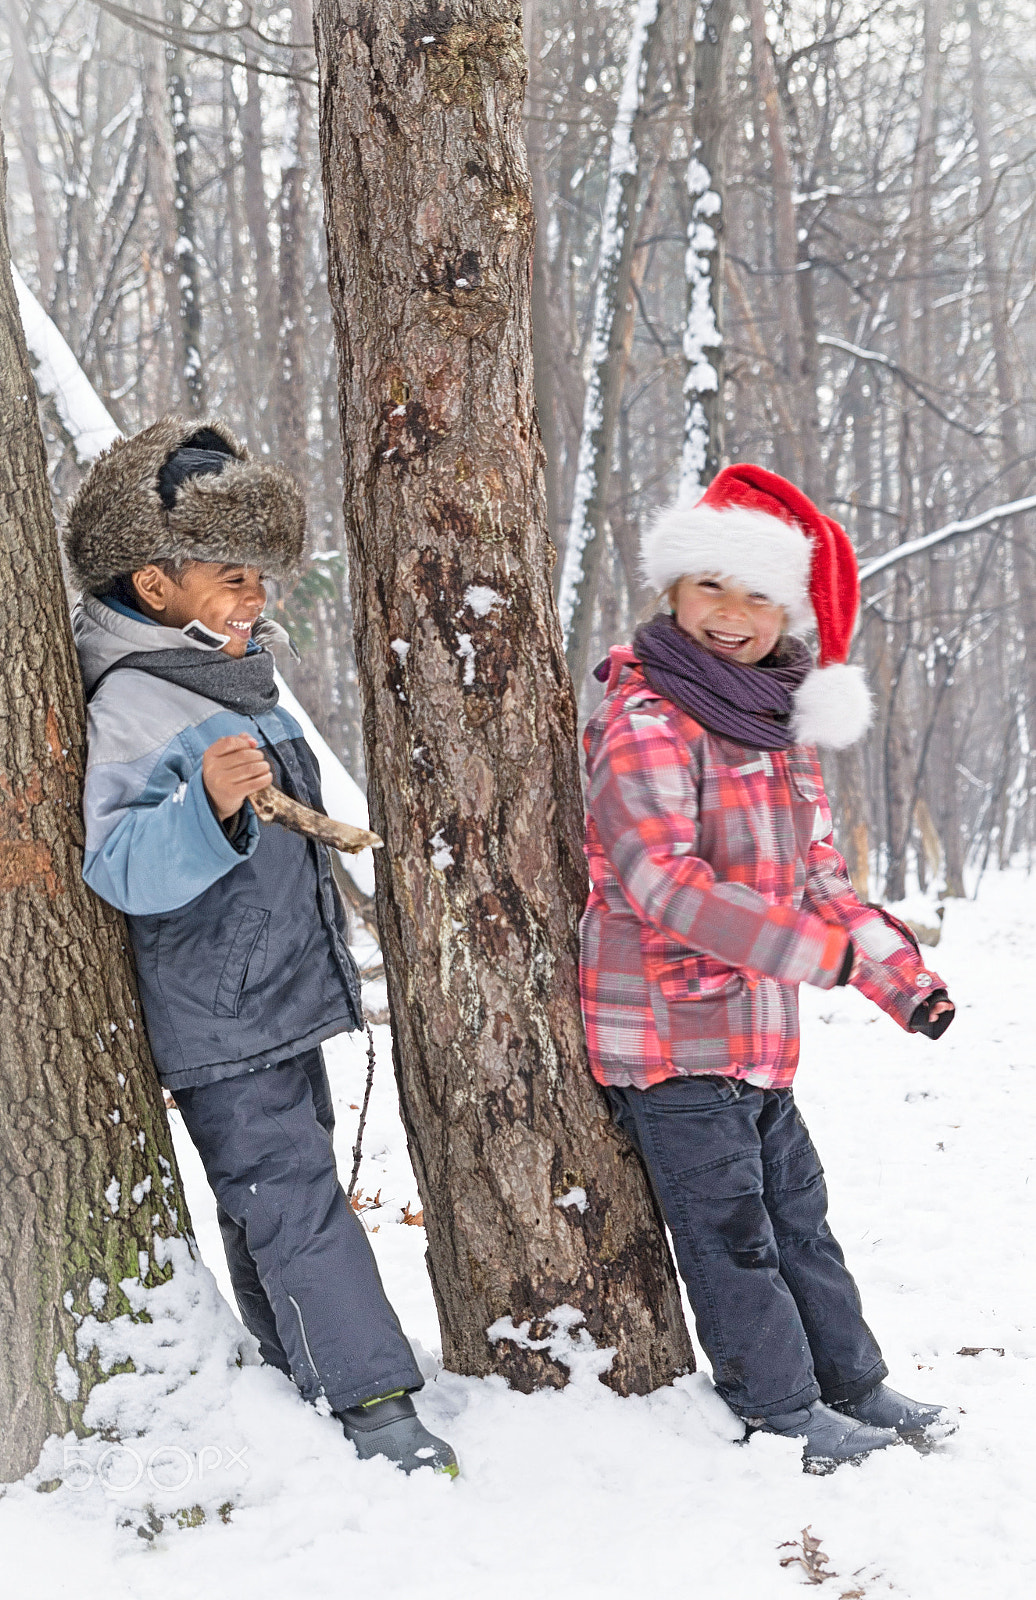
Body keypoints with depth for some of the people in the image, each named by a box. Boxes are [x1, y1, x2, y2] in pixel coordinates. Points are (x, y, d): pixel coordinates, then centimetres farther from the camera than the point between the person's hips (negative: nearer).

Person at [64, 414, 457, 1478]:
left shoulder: (235, 678, 12)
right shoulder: (133, 706, -18)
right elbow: (120, 867, -29)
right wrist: (207, 809, -44)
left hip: (283, 1000, 9)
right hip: (216, 1021, -9)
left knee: (274, 1194, 17)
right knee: (292, 1196, -9)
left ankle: (299, 1363, 28)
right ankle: (374, 1400, -7)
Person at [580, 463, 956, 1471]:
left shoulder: (779, 727, 13)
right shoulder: (643, 721, -16)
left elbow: (813, 875, 20)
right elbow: (661, 881, -26)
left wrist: (898, 972, 9)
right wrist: (821, 950, -28)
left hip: (756, 1027, 9)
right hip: (669, 1029, -9)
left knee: (796, 1210, 18)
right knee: (728, 1228, 2)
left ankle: (851, 1383, 31)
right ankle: (782, 1409, 15)